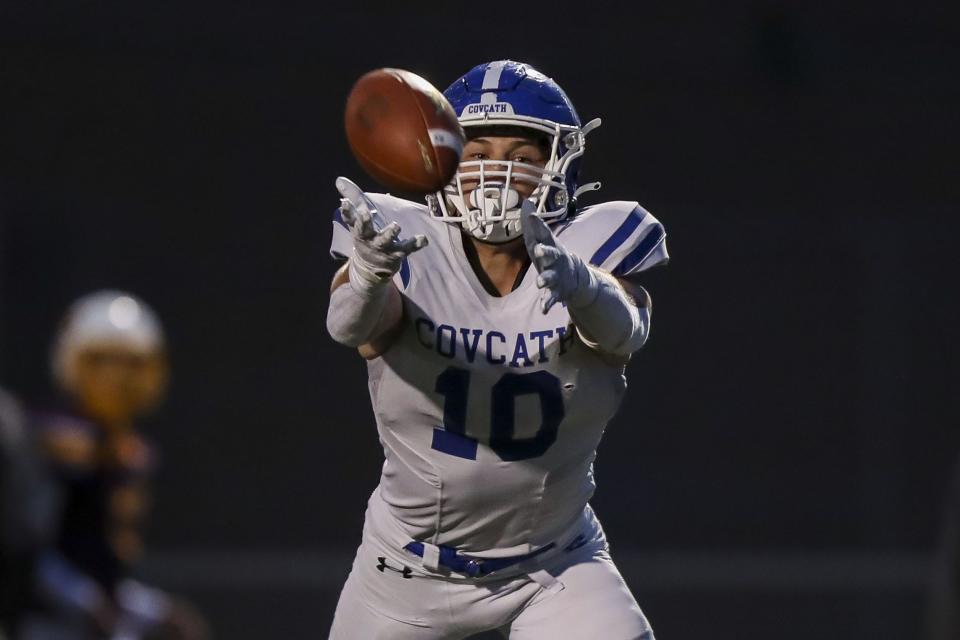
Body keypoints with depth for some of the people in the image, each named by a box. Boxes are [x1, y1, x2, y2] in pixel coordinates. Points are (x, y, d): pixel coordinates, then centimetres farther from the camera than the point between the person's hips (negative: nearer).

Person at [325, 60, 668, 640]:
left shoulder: (593, 252, -13)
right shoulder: (411, 253, -14)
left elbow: (624, 331, -35)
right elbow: (354, 325, -35)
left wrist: (574, 283, -59)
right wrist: (371, 270, -60)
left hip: (555, 568, -1)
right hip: (411, 567, 1)